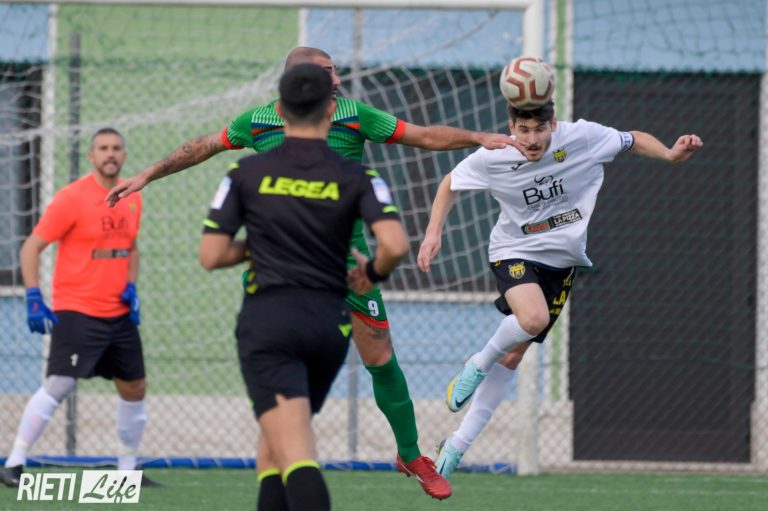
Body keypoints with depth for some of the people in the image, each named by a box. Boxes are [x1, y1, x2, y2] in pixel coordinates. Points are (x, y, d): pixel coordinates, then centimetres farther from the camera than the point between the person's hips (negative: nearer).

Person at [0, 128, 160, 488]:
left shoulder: (132, 199, 8)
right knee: (58, 386, -16)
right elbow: (31, 248, -9)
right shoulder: (71, 198, -11)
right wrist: (34, 299, -17)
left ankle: (127, 469, 23)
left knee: (135, 388, 9)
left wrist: (131, 287, 7)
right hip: (76, 312, -7)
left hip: (119, 315, 7)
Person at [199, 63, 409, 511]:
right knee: (274, 443, 23)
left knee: (295, 453, -15)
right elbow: (395, 245, -14)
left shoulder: (247, 173, 1)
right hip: (330, 321, 3)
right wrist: (373, 272, 8)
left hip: (267, 322, -3)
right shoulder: (357, 178, 1)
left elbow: (211, 256, 1)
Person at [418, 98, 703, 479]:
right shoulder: (492, 158, -18)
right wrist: (433, 233, -7)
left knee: (514, 353, 7)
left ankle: (457, 446, 16)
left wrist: (670, 154, -21)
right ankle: (478, 365, -3)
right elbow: (450, 184, 2)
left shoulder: (582, 137, -18)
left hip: (561, 258, 2)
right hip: (513, 251, -2)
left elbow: (634, 141, -3)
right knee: (533, 317, -34)